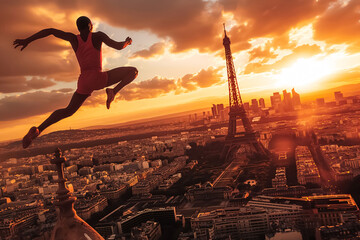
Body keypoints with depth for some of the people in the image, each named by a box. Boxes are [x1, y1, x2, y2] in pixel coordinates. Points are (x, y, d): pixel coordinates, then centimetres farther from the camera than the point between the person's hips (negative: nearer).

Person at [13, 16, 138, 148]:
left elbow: (50, 30, 10)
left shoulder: (74, 38, 14)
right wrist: (127, 42, 20)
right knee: (133, 71, 8)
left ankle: (37, 130, 5)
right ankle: (113, 92, -14)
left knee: (68, 111, 22)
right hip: (99, 78, -4)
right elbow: (118, 46, -3)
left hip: (83, 83, 5)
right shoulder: (98, 35, 4)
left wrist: (27, 40, 14)